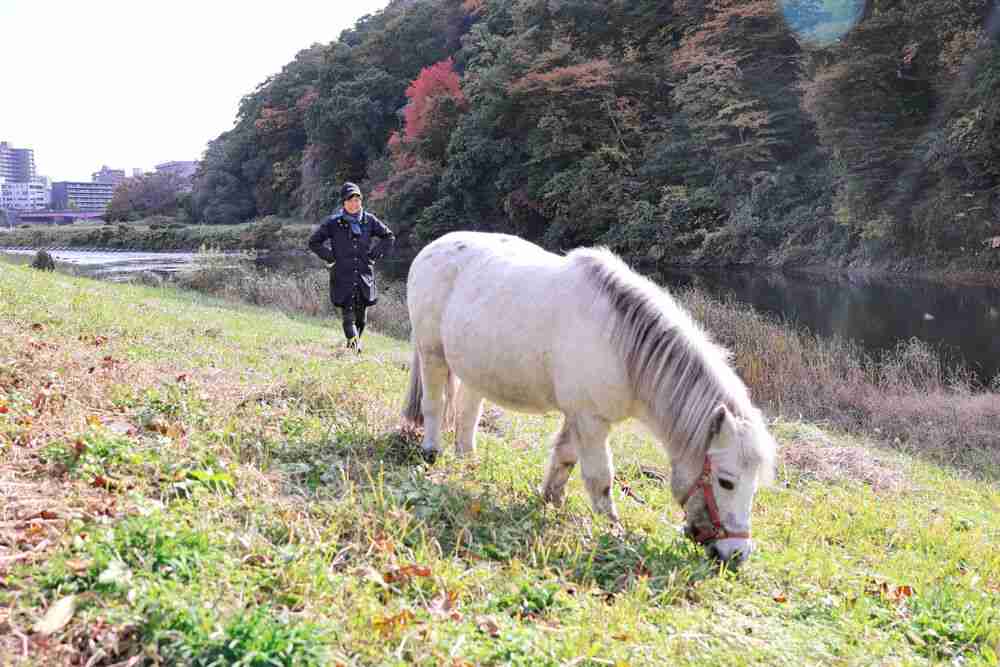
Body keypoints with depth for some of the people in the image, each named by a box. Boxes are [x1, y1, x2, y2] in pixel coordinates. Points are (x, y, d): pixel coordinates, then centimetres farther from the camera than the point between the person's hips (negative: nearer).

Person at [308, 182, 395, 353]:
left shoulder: (369, 220, 4)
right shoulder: (333, 223, -2)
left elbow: (389, 237, 17)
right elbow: (313, 242, 7)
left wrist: (375, 254, 6)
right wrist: (330, 257, -2)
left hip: (364, 275, 3)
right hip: (343, 277, -3)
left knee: (361, 317, 10)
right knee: (349, 316, -12)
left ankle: (354, 344, 28)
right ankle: (354, 346, -17)